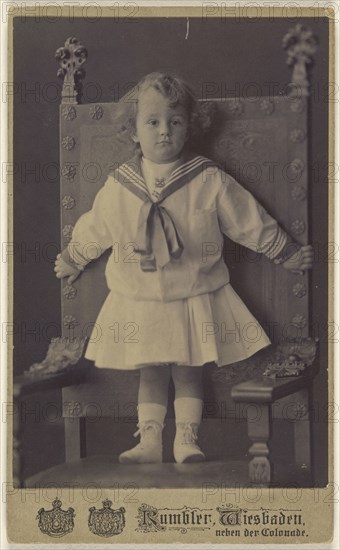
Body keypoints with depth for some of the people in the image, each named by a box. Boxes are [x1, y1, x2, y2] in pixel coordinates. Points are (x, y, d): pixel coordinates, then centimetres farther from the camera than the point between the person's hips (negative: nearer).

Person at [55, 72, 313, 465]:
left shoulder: (211, 182, -9)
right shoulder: (118, 188, -4)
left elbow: (251, 222, 0)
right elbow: (92, 230, 14)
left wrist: (288, 255, 6)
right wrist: (72, 260, 26)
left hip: (196, 298, -1)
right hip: (140, 303, 2)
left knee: (188, 371, 5)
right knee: (150, 372, 8)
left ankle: (186, 441, 13)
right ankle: (148, 442, 14)